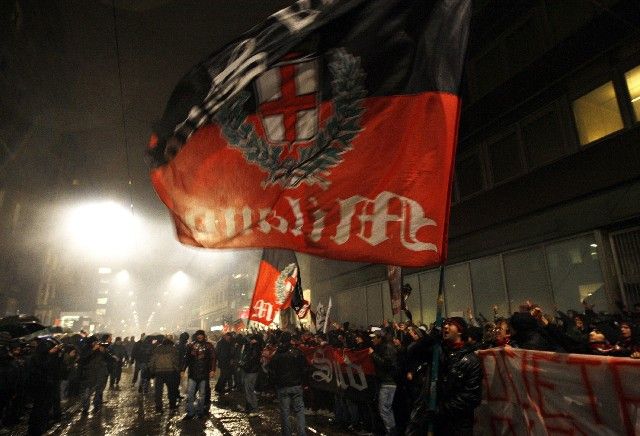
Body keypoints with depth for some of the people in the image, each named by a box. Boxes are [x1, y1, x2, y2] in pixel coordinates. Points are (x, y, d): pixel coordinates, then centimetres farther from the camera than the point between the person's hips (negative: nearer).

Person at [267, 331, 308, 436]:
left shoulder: (276, 355, -5)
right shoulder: (298, 353, -7)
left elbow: (271, 372, -1)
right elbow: (304, 369, -2)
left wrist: (275, 384, 13)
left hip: (282, 387, 0)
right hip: (296, 386, 0)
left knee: (284, 412, 11)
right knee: (299, 410, 7)